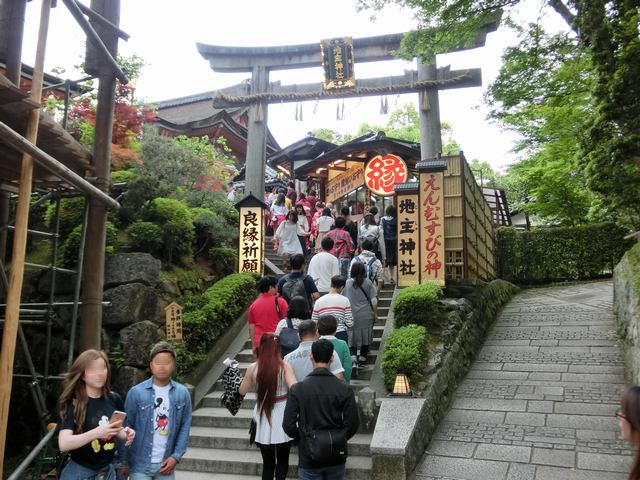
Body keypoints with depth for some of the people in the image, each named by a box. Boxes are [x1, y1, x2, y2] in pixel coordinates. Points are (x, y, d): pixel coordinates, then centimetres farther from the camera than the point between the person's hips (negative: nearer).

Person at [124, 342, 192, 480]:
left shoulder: (182, 393, -2)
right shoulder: (136, 392, -9)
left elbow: (185, 427, 3)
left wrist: (176, 456, -4)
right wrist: (123, 461, -6)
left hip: (166, 464, 3)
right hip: (140, 464, -3)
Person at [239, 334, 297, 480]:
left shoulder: (253, 368, -5)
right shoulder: (285, 367, -11)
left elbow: (242, 391, 7)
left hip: (263, 417, 2)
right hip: (282, 417, -2)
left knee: (267, 463, 16)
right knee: (282, 461, 13)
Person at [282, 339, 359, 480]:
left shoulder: (297, 389, -11)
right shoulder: (344, 389, -10)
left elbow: (288, 425, -11)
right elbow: (353, 424, -9)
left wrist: (303, 438, 7)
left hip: (308, 458, -1)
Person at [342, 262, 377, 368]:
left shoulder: (348, 283, -5)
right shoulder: (368, 282, -4)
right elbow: (373, 300, -3)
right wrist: (374, 313, 11)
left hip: (352, 315, 0)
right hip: (366, 315, 0)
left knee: (352, 336, 8)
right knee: (365, 336, 12)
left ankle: (353, 357, -10)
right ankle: (362, 359, 17)